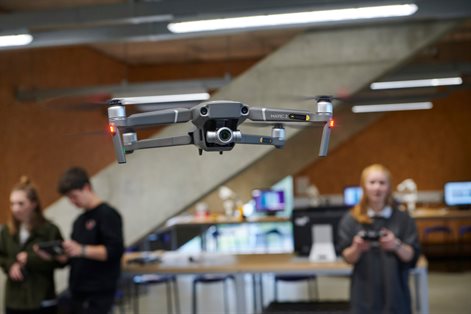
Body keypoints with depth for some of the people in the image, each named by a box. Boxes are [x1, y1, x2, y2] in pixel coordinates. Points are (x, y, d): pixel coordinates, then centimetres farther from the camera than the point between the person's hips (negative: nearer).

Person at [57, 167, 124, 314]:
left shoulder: (107, 214, -8)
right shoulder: (79, 221, 17)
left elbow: (115, 250, -18)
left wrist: (81, 250, -27)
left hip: (98, 294, -8)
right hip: (78, 293, 8)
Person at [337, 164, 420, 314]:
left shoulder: (402, 219, 0)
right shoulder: (351, 220, -1)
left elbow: (412, 256, -2)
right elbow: (347, 258, -1)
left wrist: (396, 246, -22)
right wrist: (356, 249, -23)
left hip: (394, 292, 1)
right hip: (365, 295, -1)